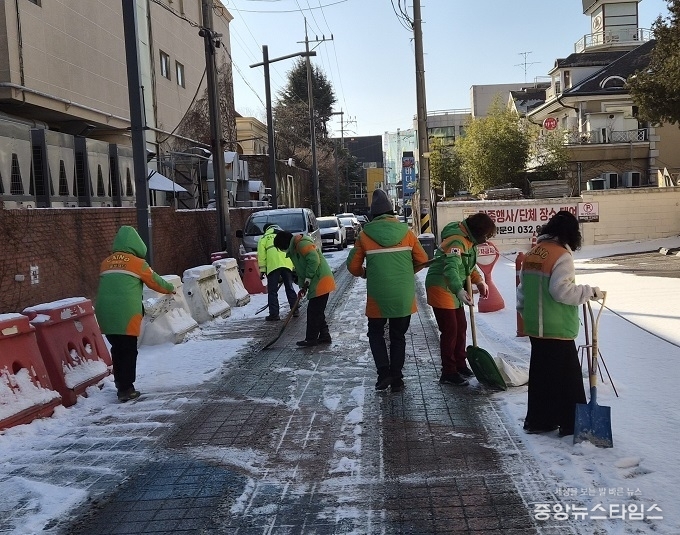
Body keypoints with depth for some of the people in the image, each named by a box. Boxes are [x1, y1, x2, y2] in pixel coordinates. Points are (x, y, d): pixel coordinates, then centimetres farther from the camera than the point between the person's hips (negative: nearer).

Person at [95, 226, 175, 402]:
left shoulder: (106, 263, 14)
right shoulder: (137, 263, 0)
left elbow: (106, 286, 20)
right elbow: (155, 281, 10)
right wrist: (170, 288, 29)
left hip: (105, 313, 6)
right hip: (126, 314, -5)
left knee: (117, 349, 17)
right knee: (128, 351, 1)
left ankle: (121, 384, 25)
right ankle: (126, 389, 1)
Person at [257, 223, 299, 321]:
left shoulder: (265, 237, 19)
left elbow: (261, 254, 7)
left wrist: (262, 269, 8)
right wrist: (294, 267, 23)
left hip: (273, 265, -4)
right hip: (287, 264, 4)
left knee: (272, 291, 2)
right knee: (289, 288, 16)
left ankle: (274, 314, -1)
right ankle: (295, 310, 19)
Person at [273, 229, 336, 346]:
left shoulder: (302, 244, -14)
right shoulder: (294, 250, 19)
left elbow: (314, 260, -24)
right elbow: (300, 269, 22)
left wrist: (307, 280, -18)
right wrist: (302, 287, 11)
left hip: (320, 282, -10)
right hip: (317, 284, 10)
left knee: (313, 312, -4)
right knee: (317, 312, 15)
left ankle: (311, 339, 2)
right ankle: (324, 336, 21)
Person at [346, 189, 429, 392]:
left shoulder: (365, 235, -4)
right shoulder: (406, 231, 0)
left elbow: (353, 266, 1)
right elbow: (422, 259, 5)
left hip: (378, 296, -1)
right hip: (404, 297, 2)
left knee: (376, 333, 18)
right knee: (398, 337, 16)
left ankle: (384, 372, 3)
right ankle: (397, 379, 18)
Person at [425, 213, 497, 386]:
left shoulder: (468, 238, 5)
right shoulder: (456, 240, -26)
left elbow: (468, 265, 20)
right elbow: (451, 268, -42)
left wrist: (479, 281, 7)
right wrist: (459, 290, -57)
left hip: (454, 290, 10)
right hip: (441, 289, -10)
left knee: (461, 327, 15)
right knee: (449, 330, -7)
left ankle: (460, 365, 29)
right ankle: (448, 373, 2)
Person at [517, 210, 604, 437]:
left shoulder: (532, 254, 10)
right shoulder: (562, 255, -14)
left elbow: (523, 287, 15)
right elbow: (561, 290, -21)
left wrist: (525, 311, 25)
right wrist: (590, 291, -11)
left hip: (535, 327, 8)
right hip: (557, 329, -8)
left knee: (540, 373, 15)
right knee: (567, 375, 2)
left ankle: (537, 420, 22)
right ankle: (570, 424, 9)